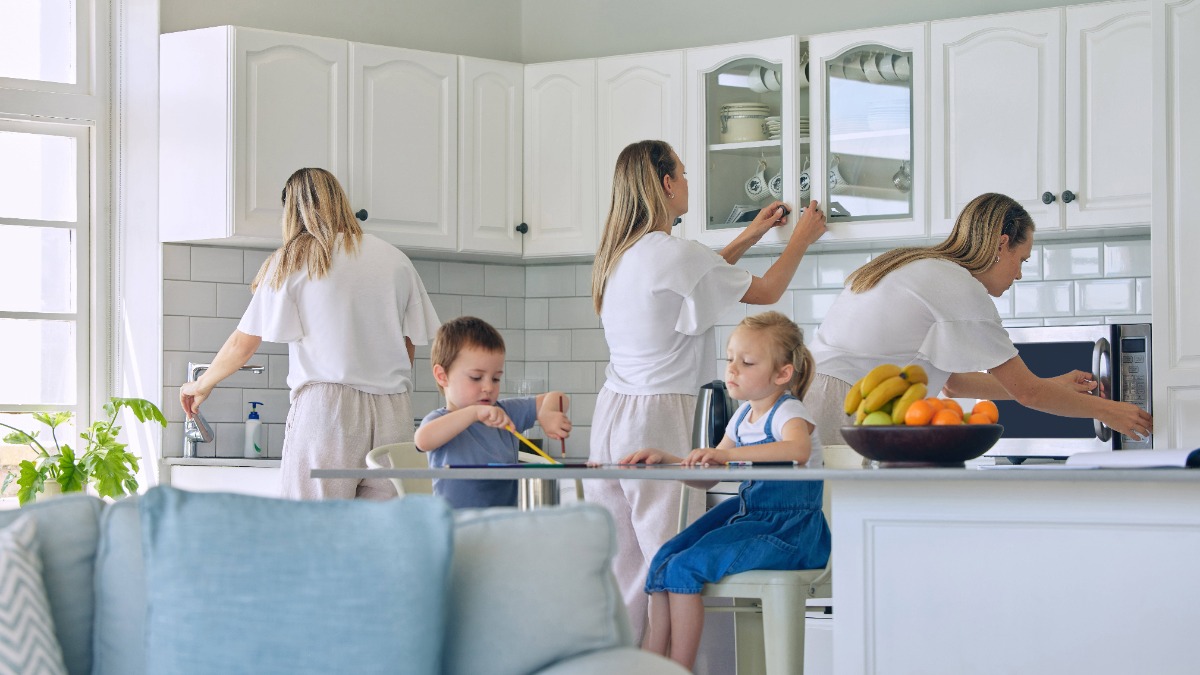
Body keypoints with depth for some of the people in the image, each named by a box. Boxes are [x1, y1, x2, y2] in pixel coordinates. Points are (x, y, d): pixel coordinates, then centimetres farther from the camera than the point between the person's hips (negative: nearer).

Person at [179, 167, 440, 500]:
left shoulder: (292, 260, 6)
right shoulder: (396, 260, 13)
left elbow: (242, 345, 10)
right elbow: (408, 349, 14)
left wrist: (202, 385, 26)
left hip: (327, 404, -3)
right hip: (393, 411, 3)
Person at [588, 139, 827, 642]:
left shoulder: (617, 255, 13)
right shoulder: (673, 253, -12)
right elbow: (767, 291, 0)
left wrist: (750, 236, 37)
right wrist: (802, 238, 17)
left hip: (613, 410, 9)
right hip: (657, 415, -9)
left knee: (620, 565, 7)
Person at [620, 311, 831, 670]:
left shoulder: (788, 413, -12)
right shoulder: (743, 415, 15)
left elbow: (798, 450, -37)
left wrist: (729, 454, -42)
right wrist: (665, 459, 1)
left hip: (787, 528, -9)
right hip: (747, 515, 9)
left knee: (685, 568, -20)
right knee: (664, 560, -4)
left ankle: (680, 668, -10)